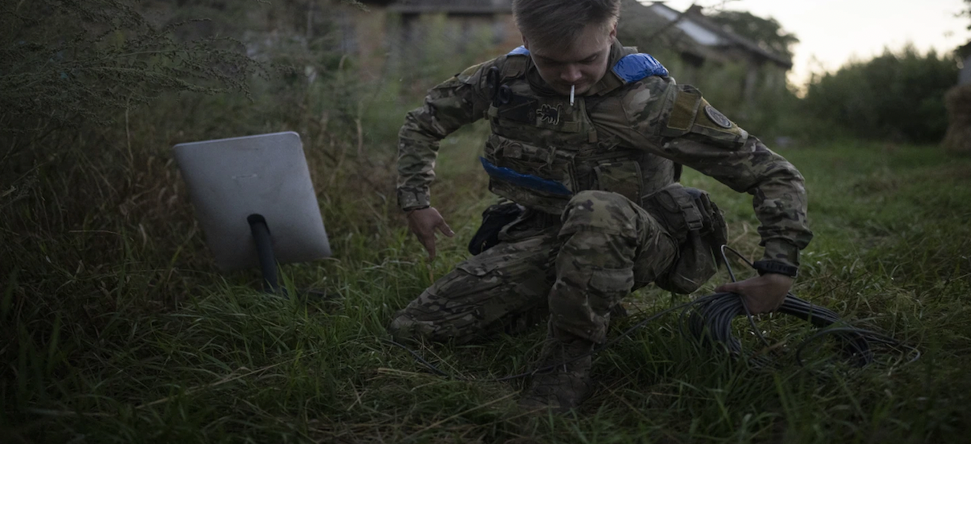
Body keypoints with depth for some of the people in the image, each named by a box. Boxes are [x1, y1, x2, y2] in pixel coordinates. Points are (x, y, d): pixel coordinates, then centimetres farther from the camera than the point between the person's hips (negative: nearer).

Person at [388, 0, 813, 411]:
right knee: (412, 330, -6)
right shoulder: (504, 78, -9)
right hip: (543, 236, 5)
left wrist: (779, 271, -25)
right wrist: (414, 199, 4)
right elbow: (424, 121, 10)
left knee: (595, 211, -43)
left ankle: (570, 358, -21)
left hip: (634, 238, -5)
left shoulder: (650, 100, -21)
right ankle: (551, 301, 14)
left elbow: (774, 174, -18)